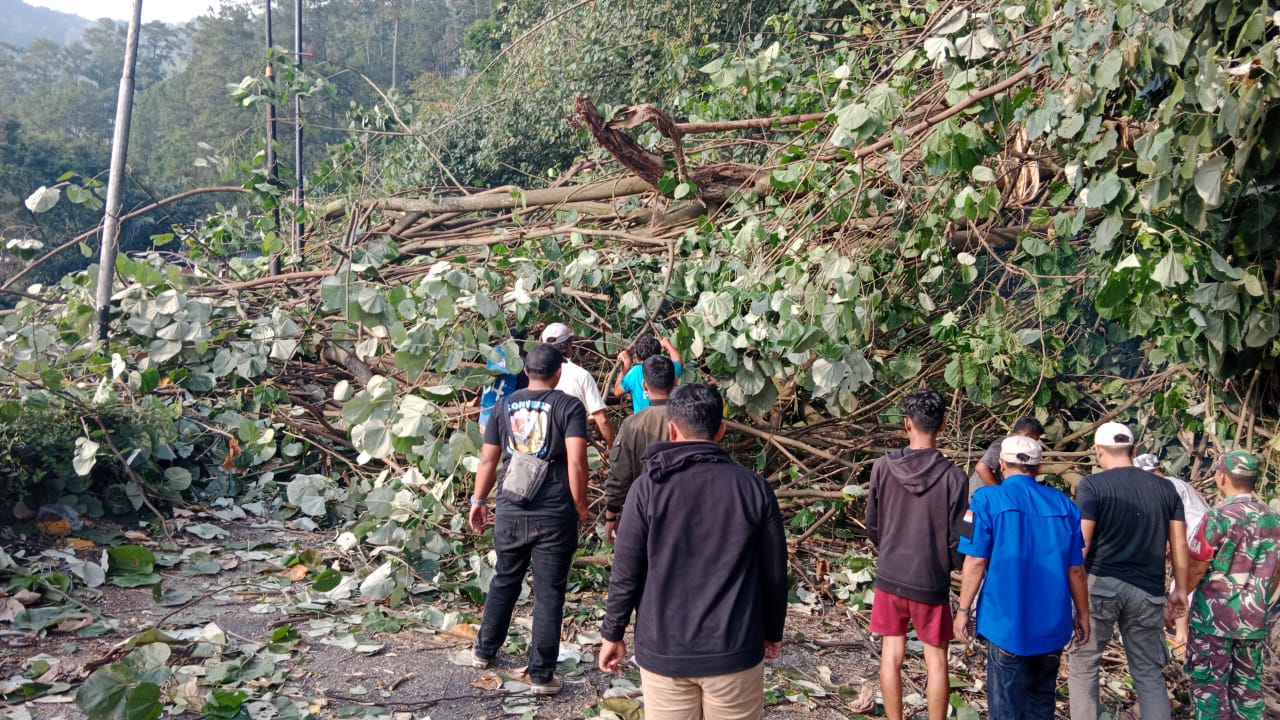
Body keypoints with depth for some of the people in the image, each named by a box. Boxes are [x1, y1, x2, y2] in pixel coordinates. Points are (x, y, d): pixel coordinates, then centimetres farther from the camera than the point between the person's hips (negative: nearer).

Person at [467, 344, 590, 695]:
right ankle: (541, 674, 12)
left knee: (504, 581, 23)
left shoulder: (505, 405, 6)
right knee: (549, 593, 5)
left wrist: (478, 500, 20)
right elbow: (576, 462, -16)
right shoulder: (569, 406, -6)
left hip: (510, 513, 4)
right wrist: (580, 505, -4)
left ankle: (485, 650, 38)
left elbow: (488, 459, 9)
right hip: (554, 517, -4)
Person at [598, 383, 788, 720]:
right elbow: (774, 571, 1)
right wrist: (772, 631, 16)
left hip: (663, 651, 0)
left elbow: (626, 571, -5)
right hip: (735, 651, 0)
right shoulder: (754, 487, -6)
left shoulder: (649, 486, -8)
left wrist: (612, 634, 9)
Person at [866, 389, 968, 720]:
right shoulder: (953, 476, -14)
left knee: (891, 656, 13)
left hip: (890, 577, 2)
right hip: (931, 582, -2)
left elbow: (872, 525, 1)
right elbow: (957, 539, -9)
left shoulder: (883, 467, -9)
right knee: (936, 660, 12)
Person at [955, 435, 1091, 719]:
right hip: (1053, 622, 4)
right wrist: (1083, 613, 17)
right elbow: (1076, 569, 5)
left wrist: (963, 610, -3)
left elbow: (976, 562, -12)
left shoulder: (987, 499, -9)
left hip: (1007, 621, -3)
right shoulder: (1064, 504, 2)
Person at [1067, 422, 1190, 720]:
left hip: (1101, 584, -4)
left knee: (1083, 664, 10)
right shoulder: (1165, 488, 7)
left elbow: (1082, 544, -10)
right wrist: (1180, 588, 17)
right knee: (1149, 672, 13)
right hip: (1147, 590, 4)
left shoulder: (1092, 485, -6)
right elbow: (1179, 543, 8)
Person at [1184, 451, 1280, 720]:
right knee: (1248, 686, 15)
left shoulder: (1219, 516, -15)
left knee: (1209, 685, 3)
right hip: (1254, 620, 6)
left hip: (1214, 618, -6)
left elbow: (1196, 569, -14)